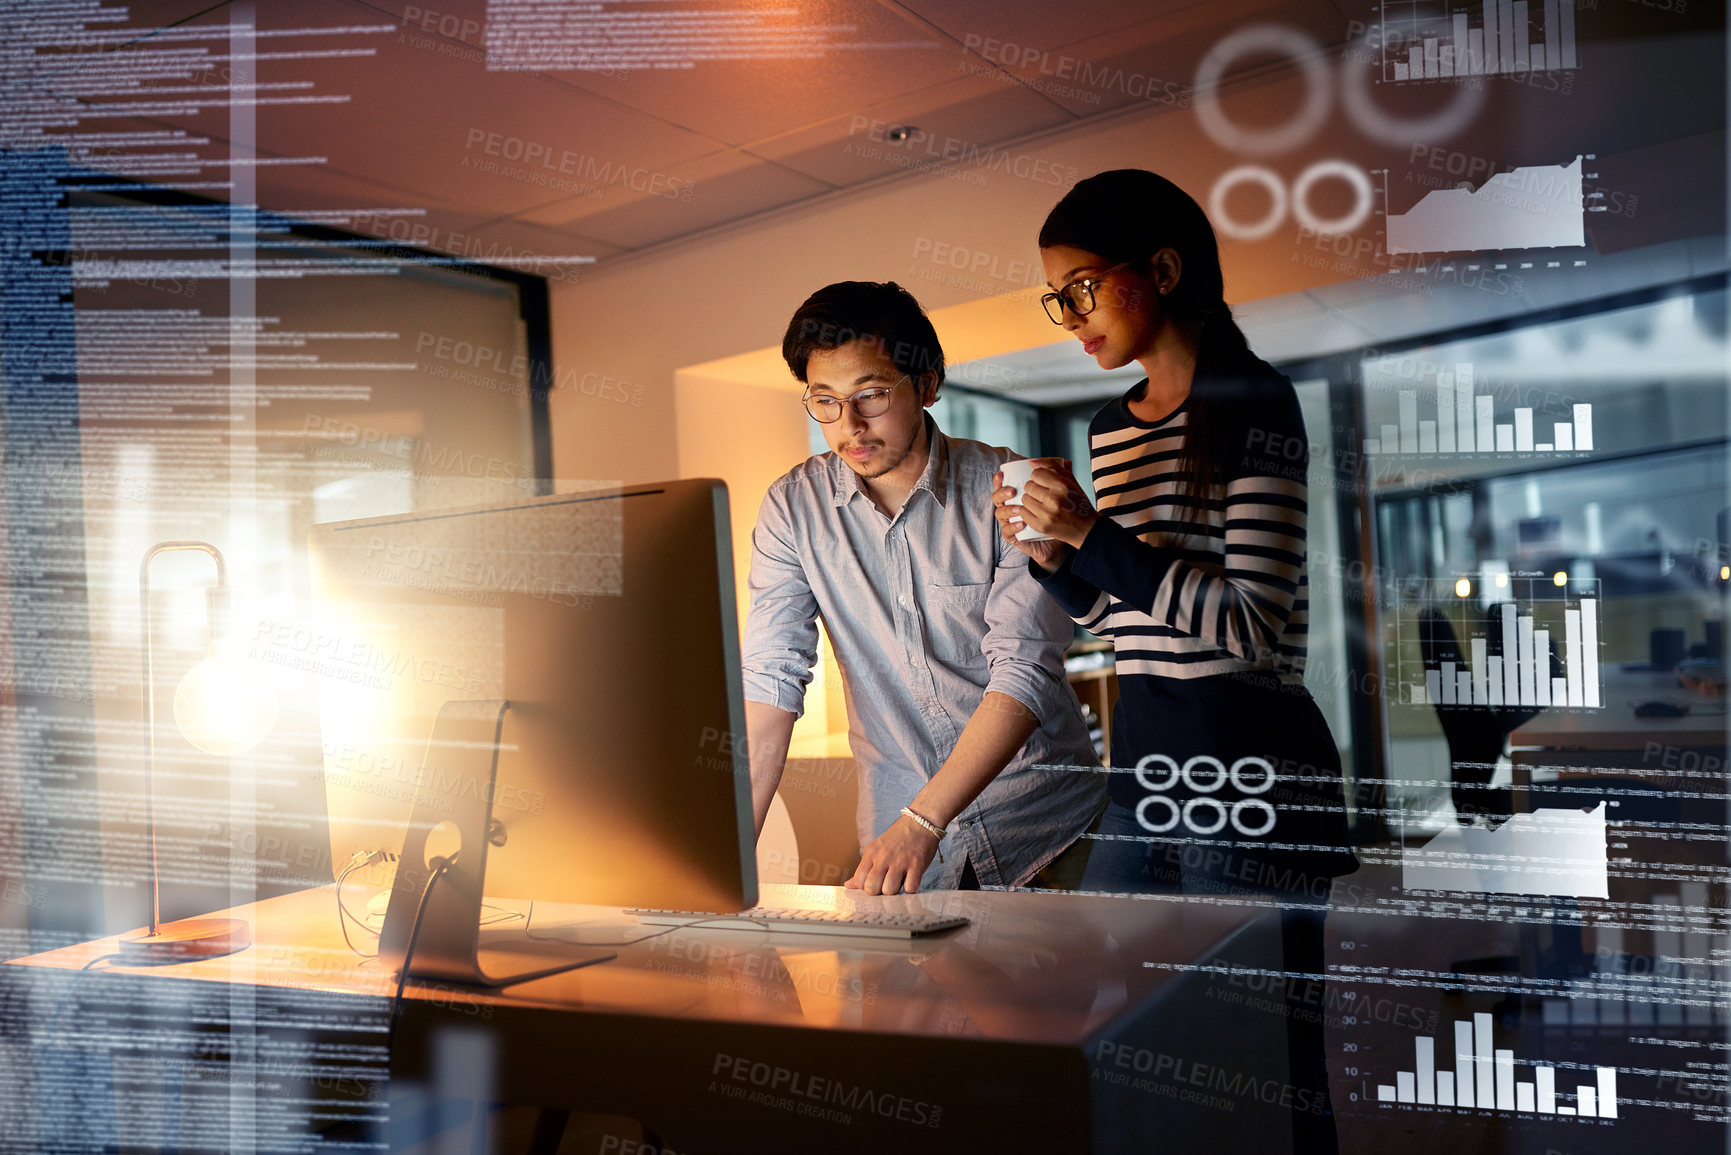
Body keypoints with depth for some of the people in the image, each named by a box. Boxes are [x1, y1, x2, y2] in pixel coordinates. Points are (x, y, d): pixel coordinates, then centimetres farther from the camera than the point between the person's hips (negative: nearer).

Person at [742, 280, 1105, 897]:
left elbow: (1024, 673, -17)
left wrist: (921, 823, -27)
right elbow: (771, 681, -5)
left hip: (1042, 820, -2)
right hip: (901, 829, 2)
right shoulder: (794, 507, -1)